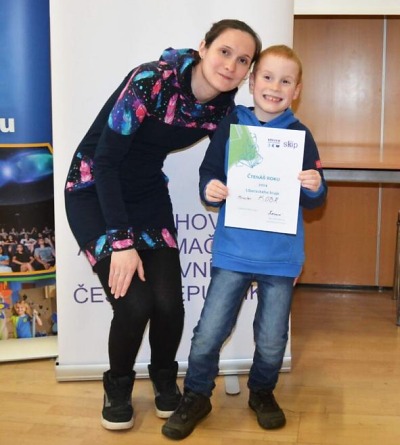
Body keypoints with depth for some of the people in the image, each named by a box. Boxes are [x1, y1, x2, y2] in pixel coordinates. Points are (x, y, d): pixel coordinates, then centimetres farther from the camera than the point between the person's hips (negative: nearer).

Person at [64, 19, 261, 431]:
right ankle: (118, 387, 15)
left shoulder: (223, 107, -9)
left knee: (169, 302, -8)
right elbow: (105, 159, -24)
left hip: (148, 193, 5)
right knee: (134, 302, -15)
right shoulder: (152, 80, -27)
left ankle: (164, 378, 24)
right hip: (95, 191, -4)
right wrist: (123, 241, -25)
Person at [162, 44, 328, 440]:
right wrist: (209, 189, -18)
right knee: (209, 333, 2)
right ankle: (195, 397, 25)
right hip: (233, 252, 0)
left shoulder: (300, 135, -1)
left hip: (281, 257, 0)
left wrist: (315, 188, -21)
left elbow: (313, 200, 1)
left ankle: (262, 392, 39)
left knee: (272, 339, 11)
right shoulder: (230, 125, -1)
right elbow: (209, 171, 3)